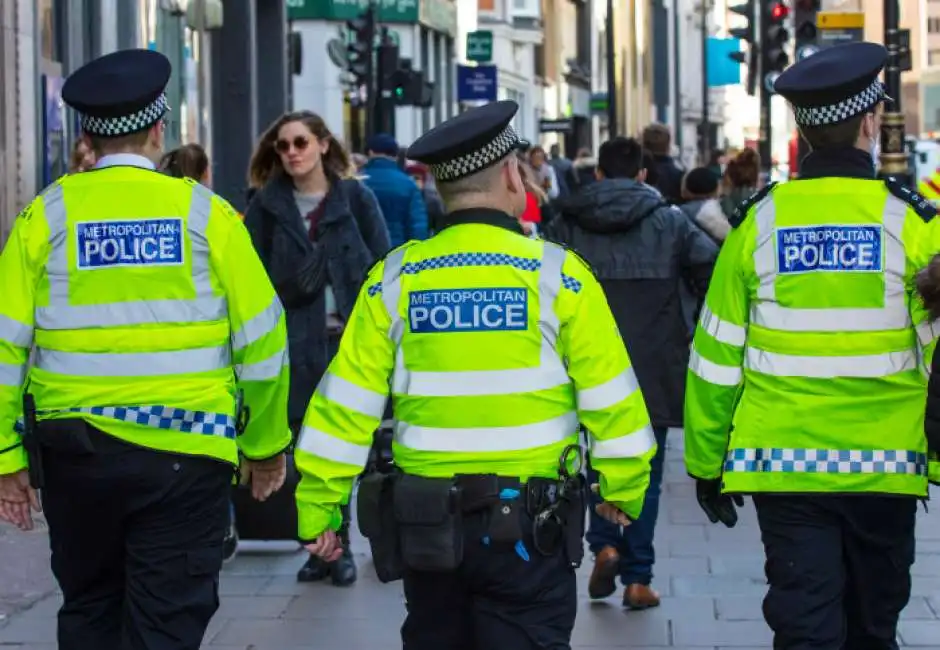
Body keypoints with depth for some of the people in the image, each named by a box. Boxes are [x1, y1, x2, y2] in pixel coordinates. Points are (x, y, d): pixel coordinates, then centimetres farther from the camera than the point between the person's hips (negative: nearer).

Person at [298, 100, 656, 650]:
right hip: (527, 523, -3)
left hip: (426, 524, 3)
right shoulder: (557, 274, -8)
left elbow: (345, 403, -3)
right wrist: (624, 490, 9)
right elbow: (611, 399, -5)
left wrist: (319, 509, 2)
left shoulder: (395, 278, -2)